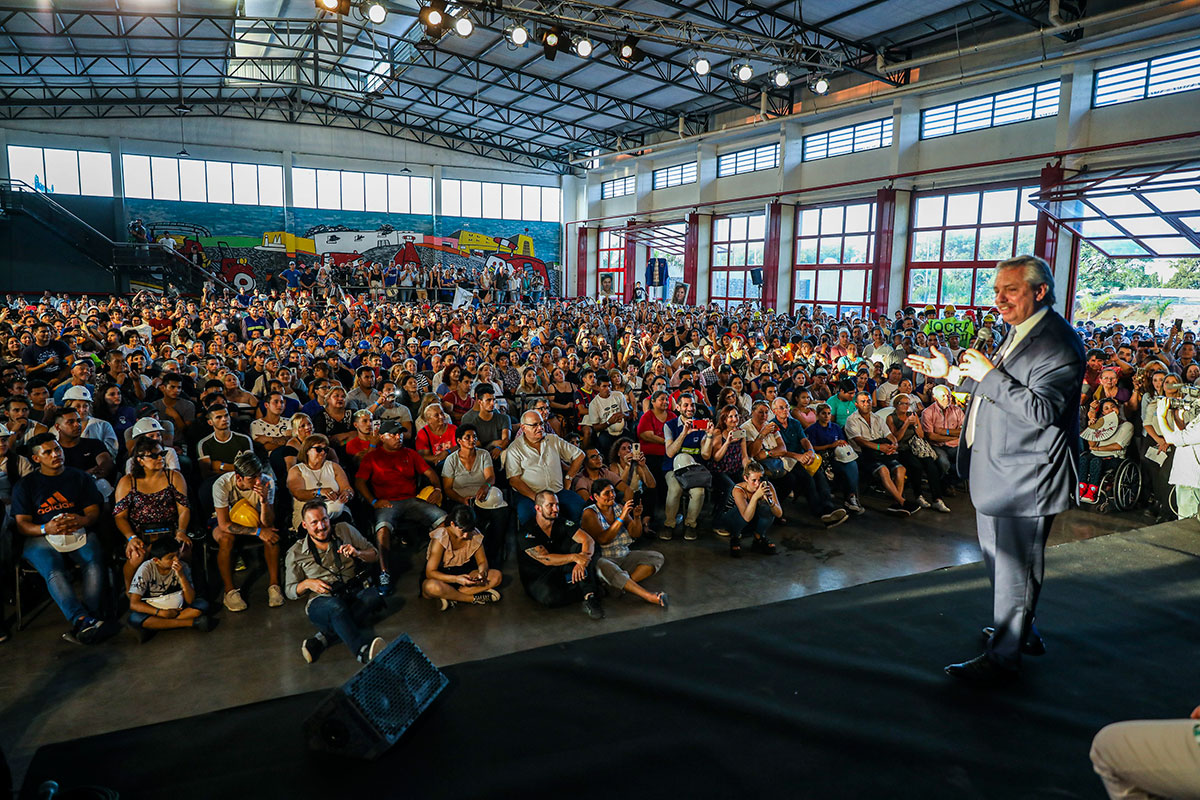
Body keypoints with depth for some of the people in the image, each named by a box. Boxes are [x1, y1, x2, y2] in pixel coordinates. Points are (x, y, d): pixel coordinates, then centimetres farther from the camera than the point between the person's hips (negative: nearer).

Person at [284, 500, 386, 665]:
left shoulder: (345, 530, 10)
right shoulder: (296, 553, 7)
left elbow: (374, 555, 13)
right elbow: (290, 591, 12)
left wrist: (357, 553, -9)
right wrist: (307, 583, -10)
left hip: (354, 594, 2)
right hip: (321, 602, -2)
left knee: (373, 595, -34)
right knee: (336, 606, -39)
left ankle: (324, 638, -37)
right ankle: (363, 651, -59)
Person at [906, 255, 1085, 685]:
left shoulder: (1058, 342, -19)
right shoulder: (1021, 332, 13)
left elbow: (1042, 409, -28)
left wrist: (989, 374, -26)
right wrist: (952, 373, 17)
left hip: (1025, 479, -10)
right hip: (999, 473, 10)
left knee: (1014, 567, 1)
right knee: (999, 562, 22)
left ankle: (1003, 657, 14)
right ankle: (1021, 630, 42)